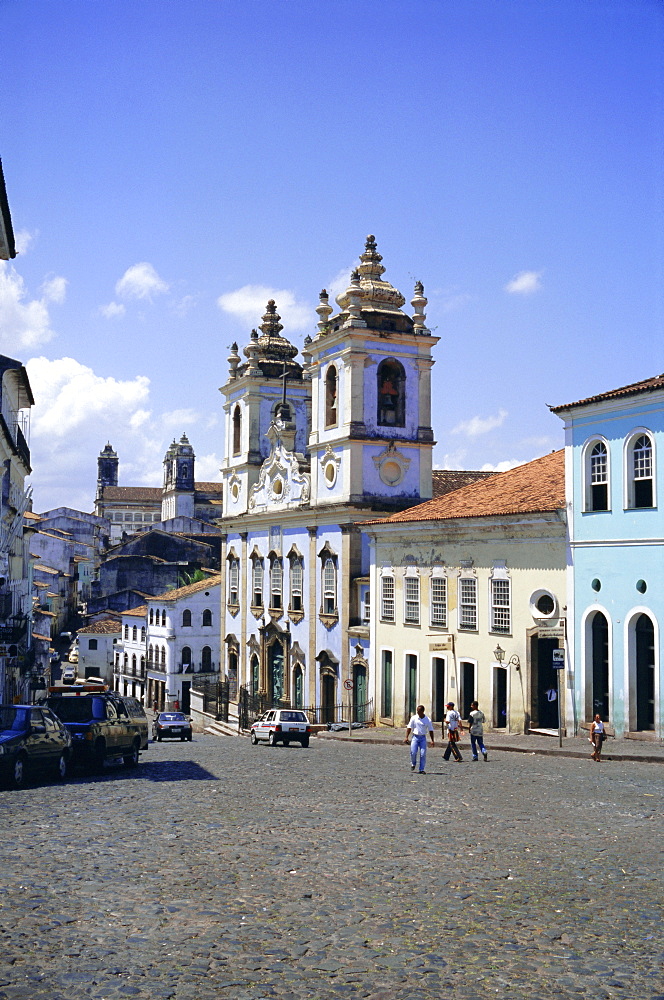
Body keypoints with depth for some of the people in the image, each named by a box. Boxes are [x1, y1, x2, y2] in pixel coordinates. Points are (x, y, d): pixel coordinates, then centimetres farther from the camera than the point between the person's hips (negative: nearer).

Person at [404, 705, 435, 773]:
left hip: (423, 738, 0)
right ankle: (413, 764, 20)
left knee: (423, 754, -7)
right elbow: (409, 728, 3)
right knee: (413, 752, -10)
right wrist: (406, 737, -5)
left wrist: (432, 740, -2)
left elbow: (431, 730, 4)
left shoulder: (428, 720, -2)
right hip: (415, 737, 0)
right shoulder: (414, 718, -1)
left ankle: (421, 769, 3)